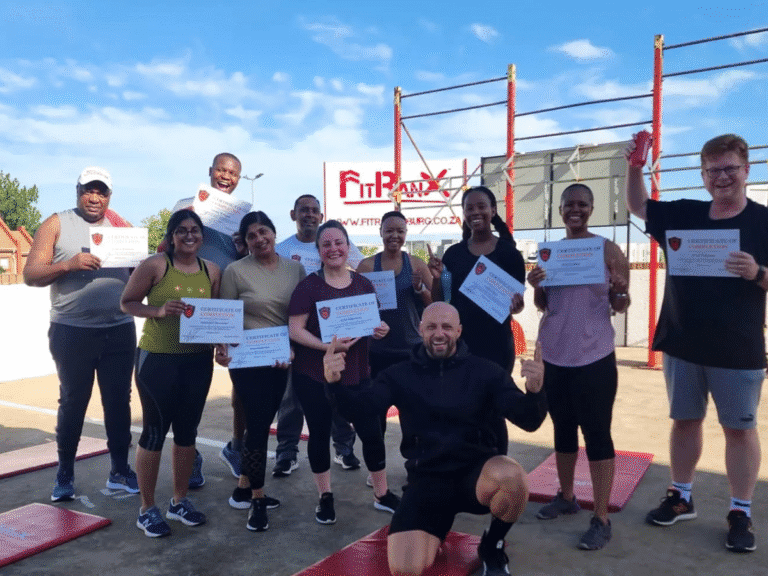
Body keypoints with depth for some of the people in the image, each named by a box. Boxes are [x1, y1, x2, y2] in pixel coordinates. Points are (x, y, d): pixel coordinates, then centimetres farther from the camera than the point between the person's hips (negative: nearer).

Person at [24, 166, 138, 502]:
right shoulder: (57, 225, 0)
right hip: (72, 333, -3)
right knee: (73, 403, 8)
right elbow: (31, 275, -6)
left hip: (120, 331, 3)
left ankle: (120, 471, 21)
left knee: (118, 401, 8)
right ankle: (65, 474, 24)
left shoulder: (121, 226, 9)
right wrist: (69, 264, -22)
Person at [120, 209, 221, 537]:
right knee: (155, 431, 5)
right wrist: (159, 310, -21)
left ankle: (179, 501, 32)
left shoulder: (212, 271, 5)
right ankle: (147, 509, 22)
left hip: (198, 360, 5)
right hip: (157, 359, -4)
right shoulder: (154, 265, -7)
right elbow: (127, 303, -5)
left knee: (187, 430, 14)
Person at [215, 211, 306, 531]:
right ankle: (257, 499, 15)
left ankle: (244, 488, 31)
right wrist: (221, 347, -20)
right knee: (257, 424, -2)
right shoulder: (236, 271, -6)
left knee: (262, 423, 13)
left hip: (281, 360, 5)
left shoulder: (295, 269, 4)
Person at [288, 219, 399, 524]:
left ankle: (382, 495, 25)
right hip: (313, 374, -3)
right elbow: (295, 329, -13)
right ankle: (325, 497, 28)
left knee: (372, 432, 5)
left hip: (355, 372, 3)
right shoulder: (308, 285, -8)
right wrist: (325, 346, -26)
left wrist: (380, 330, -9)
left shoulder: (363, 284, 4)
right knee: (320, 433, 9)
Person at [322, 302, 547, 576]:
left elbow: (528, 421, -8)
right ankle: (433, 532, 17)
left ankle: (492, 545, 0)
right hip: (426, 478, 0)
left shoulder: (485, 370, -1)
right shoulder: (400, 375, 2)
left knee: (512, 476, -34)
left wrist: (534, 391, -31)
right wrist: (335, 383, -30)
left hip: (476, 470, 0)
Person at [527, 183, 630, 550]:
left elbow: (621, 307, -3)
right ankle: (566, 497, 34)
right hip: (554, 355, 5)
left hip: (594, 357, -5)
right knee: (563, 428, 17)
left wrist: (619, 291, -25)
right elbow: (542, 306, 8)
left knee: (596, 432, 0)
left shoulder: (608, 250, -5)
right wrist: (536, 286, -12)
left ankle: (601, 519, 11)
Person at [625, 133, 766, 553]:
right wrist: (634, 168, -2)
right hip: (682, 344, 4)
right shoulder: (683, 215, 5)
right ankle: (681, 497, 29)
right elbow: (638, 205, 14)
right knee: (684, 421, 14)